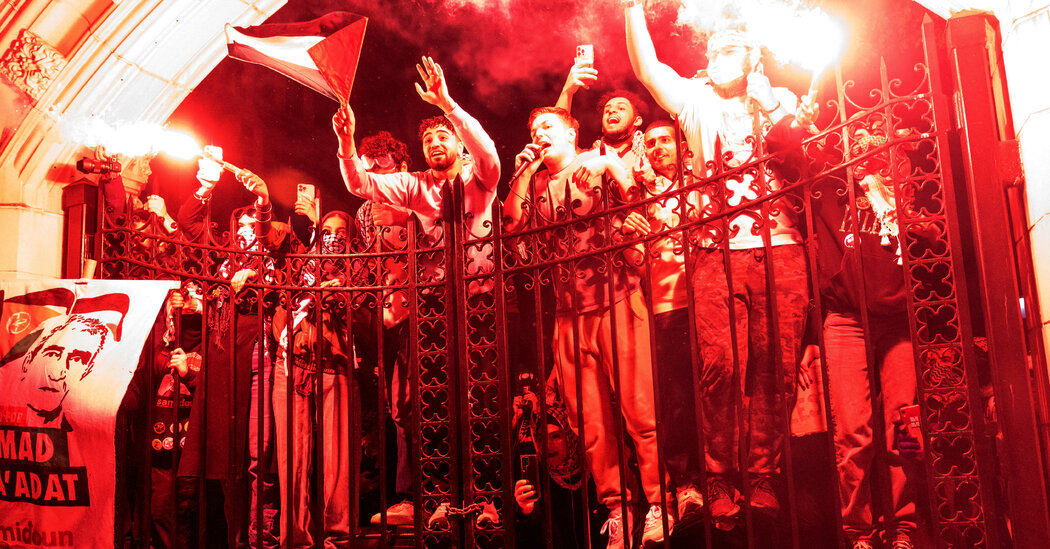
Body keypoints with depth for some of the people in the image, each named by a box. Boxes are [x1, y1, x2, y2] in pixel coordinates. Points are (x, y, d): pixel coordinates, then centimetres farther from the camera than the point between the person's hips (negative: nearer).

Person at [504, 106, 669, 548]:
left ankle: (658, 504, 6)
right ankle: (615, 507, 17)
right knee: (589, 421, 5)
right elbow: (512, 225, 3)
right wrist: (524, 173, 5)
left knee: (640, 408, -5)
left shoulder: (600, 164, 6)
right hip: (569, 313, 4)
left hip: (618, 303, -4)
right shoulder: (536, 185, 18)